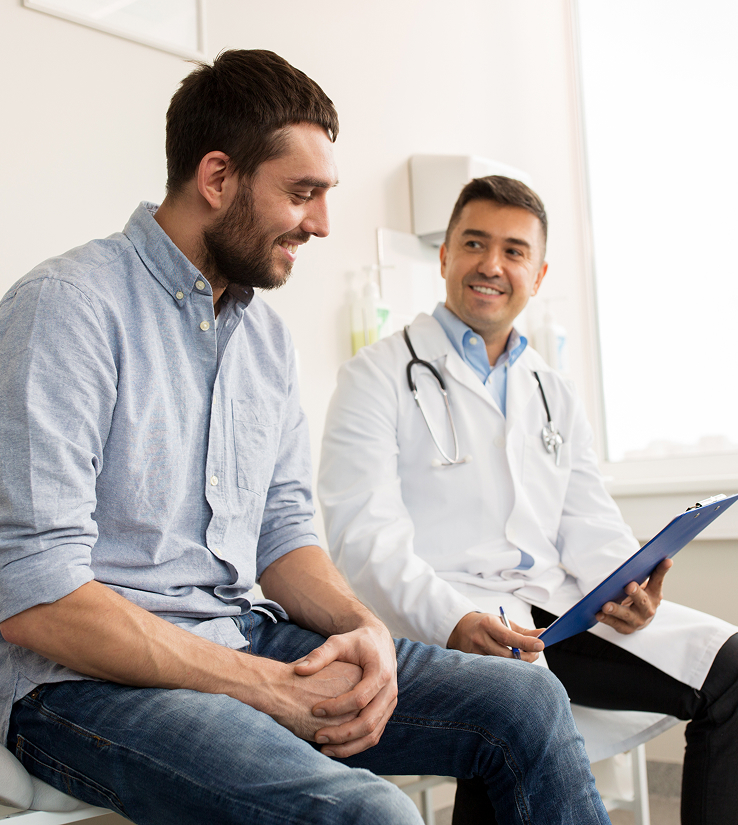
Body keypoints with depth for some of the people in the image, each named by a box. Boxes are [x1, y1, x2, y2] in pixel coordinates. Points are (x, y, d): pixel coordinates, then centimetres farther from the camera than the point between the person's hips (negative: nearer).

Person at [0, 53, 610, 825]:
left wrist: (363, 626, -8)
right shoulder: (69, 306, -13)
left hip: (246, 642, 7)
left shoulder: (265, 332, 12)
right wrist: (266, 686, -19)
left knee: (527, 701, -3)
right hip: (93, 676, -7)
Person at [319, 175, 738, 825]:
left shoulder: (554, 395, 22)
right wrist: (455, 620, -25)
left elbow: (590, 525, 15)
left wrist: (622, 585, -8)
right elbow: (366, 537, -9)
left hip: (558, 606, 6)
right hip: (441, 618, -5)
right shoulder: (380, 375, 3)